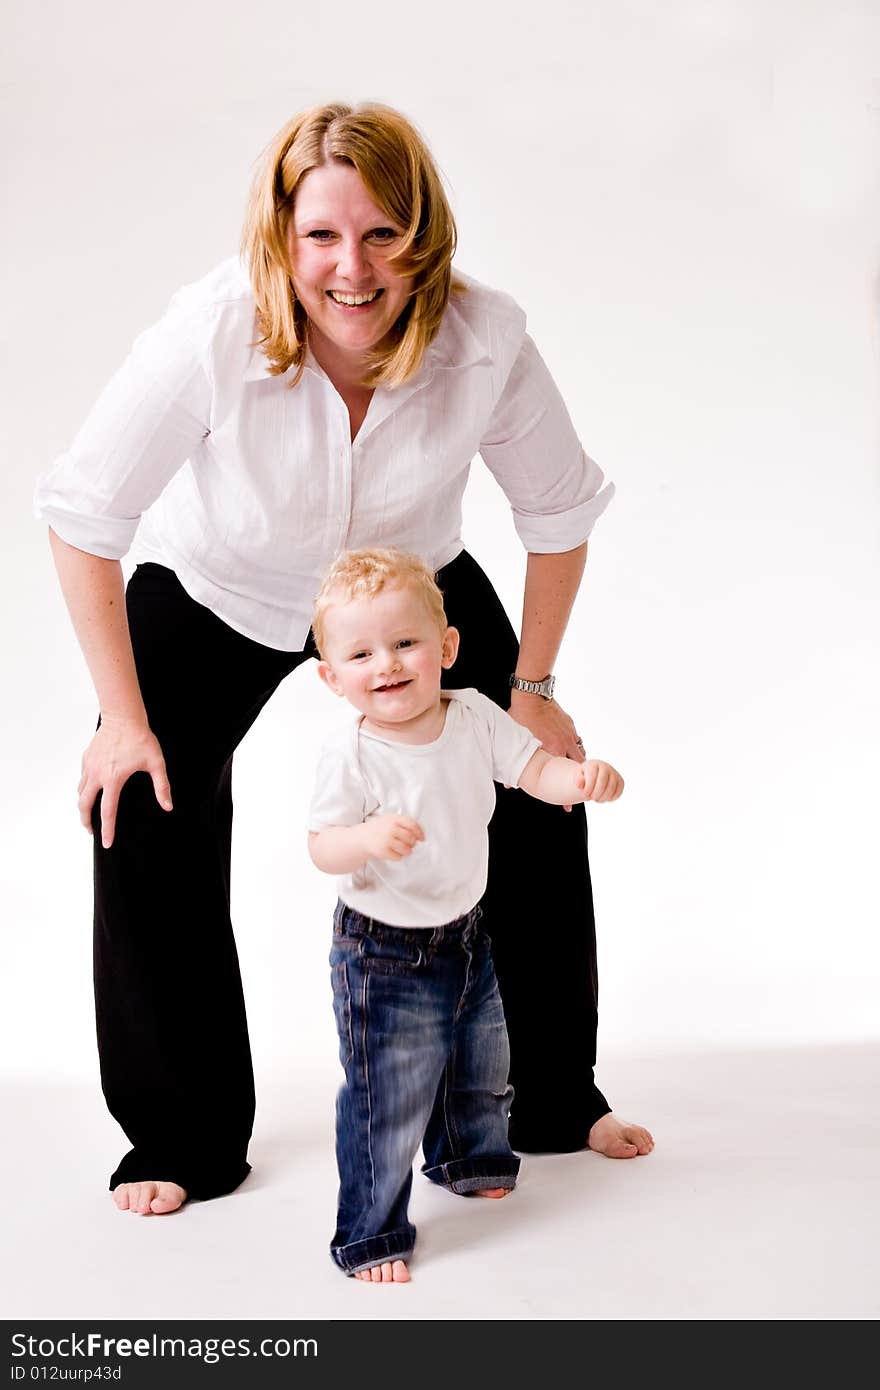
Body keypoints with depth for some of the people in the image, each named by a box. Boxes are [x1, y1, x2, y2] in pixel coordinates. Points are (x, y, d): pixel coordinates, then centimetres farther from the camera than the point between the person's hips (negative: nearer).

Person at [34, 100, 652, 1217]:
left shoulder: (485, 341, -29)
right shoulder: (212, 332, -35)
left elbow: (558, 512, -10)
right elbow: (85, 514, -22)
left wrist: (530, 688, -5)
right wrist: (123, 715, -19)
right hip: (215, 587, -1)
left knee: (536, 808, -1)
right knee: (143, 823, -11)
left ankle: (550, 1098, 23)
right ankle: (184, 1142, 9)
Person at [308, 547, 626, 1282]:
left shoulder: (474, 717, -8)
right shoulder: (352, 755, -22)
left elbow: (535, 769, -3)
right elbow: (323, 848, -21)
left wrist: (583, 777, -24)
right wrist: (368, 836, -42)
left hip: (464, 935, 6)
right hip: (383, 956, -6)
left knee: (482, 1067, 26)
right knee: (389, 1099, -5)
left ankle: (467, 1157, 55)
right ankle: (371, 1233, 13)